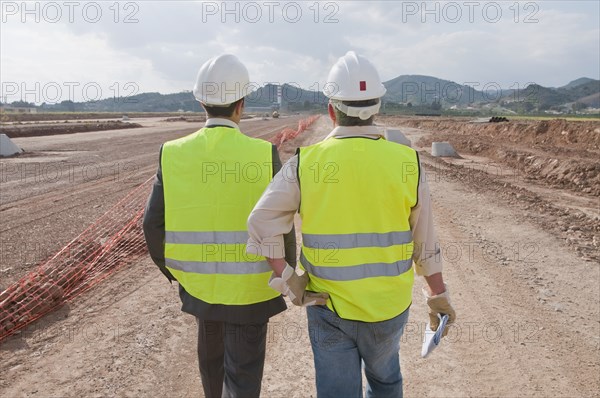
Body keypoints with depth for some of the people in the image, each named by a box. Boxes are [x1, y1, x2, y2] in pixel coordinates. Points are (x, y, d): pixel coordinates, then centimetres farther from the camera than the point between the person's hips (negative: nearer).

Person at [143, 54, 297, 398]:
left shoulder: (174, 154, -9)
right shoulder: (264, 155, -17)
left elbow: (154, 225, -6)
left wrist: (171, 268, 13)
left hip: (199, 281, 4)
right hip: (249, 286, -3)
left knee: (212, 352, 28)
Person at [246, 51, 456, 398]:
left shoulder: (306, 163, -11)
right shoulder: (406, 162, -10)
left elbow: (261, 224, -11)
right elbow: (425, 242, -2)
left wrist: (286, 278, -3)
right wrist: (439, 294, 10)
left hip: (329, 309, -1)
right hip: (389, 307, 2)